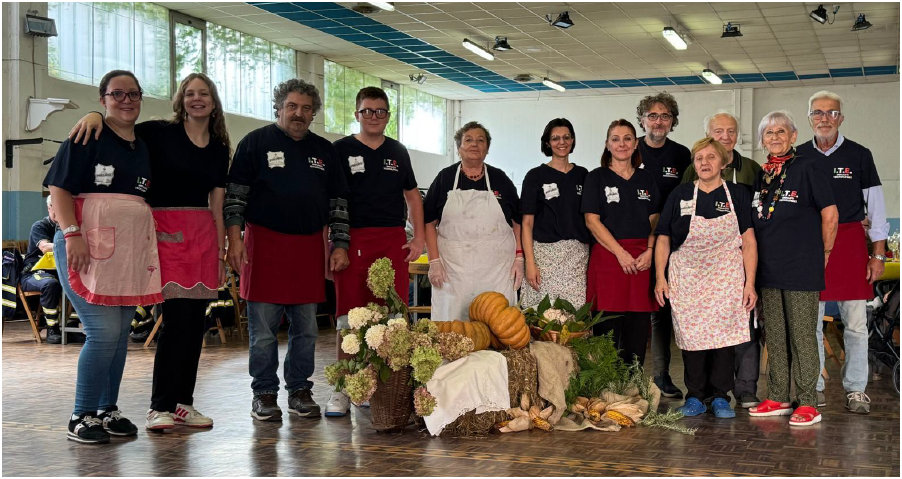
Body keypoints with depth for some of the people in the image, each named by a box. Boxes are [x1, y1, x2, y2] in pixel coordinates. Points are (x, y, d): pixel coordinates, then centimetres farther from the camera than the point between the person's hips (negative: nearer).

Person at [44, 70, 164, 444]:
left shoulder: (143, 147, 16)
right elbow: (59, 188, -10)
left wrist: (148, 239, 16)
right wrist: (72, 234, -20)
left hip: (130, 251, 7)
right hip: (87, 247, -7)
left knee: (121, 333, 9)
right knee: (104, 331, -12)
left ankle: (107, 411, 21)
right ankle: (81, 417, 1)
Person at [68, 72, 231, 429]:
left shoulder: (219, 149, 14)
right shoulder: (159, 133, 1)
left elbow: (217, 202, 14)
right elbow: (120, 129, -1)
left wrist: (221, 250, 10)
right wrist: (95, 115, -23)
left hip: (203, 234, 5)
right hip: (165, 230, -5)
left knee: (195, 321, 5)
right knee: (178, 318, -11)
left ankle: (182, 403, 15)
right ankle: (160, 407, -2)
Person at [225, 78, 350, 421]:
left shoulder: (324, 150, 15)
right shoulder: (256, 142, 4)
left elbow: (338, 201, 16)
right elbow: (235, 195, 0)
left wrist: (340, 245, 8)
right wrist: (235, 238, -9)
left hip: (309, 246, 4)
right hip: (265, 243, -3)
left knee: (306, 328, 7)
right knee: (263, 328, -1)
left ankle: (300, 392, 17)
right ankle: (264, 394, 10)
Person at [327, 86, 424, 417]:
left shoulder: (398, 151, 16)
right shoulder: (342, 150, 4)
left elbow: (412, 195, 22)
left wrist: (419, 237, 12)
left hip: (394, 241, 3)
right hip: (354, 240, -3)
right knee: (349, 316, -3)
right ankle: (343, 389, 3)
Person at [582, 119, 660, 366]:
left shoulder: (646, 178, 15)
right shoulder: (597, 178, 4)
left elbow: (655, 220, 12)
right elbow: (592, 220, -5)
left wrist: (649, 251, -6)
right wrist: (621, 253, -13)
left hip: (642, 260, 4)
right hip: (607, 256, -3)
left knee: (638, 330, 3)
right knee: (608, 330, -6)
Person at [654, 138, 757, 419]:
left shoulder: (737, 195, 3)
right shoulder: (680, 195, 5)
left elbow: (749, 243, 2)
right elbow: (663, 239, 7)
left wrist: (750, 283, -4)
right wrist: (660, 277, 0)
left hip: (726, 279, 0)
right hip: (687, 279, 1)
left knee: (724, 334, -1)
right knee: (691, 336, 1)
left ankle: (720, 397, 12)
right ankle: (695, 397, 12)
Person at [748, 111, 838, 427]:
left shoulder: (805, 169, -5)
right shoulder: (761, 175, 13)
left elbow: (830, 213, -5)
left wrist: (824, 251, 1)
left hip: (801, 268, -6)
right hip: (768, 268, 6)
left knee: (802, 335, -4)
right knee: (774, 336, 10)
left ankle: (808, 404, 2)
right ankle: (778, 399, 19)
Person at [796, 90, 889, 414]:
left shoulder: (859, 155, 3)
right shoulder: (798, 157, 7)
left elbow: (875, 206, 4)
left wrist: (879, 254, -1)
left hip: (850, 241, -1)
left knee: (856, 322, 0)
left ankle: (856, 389, 10)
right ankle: (814, 388, 14)